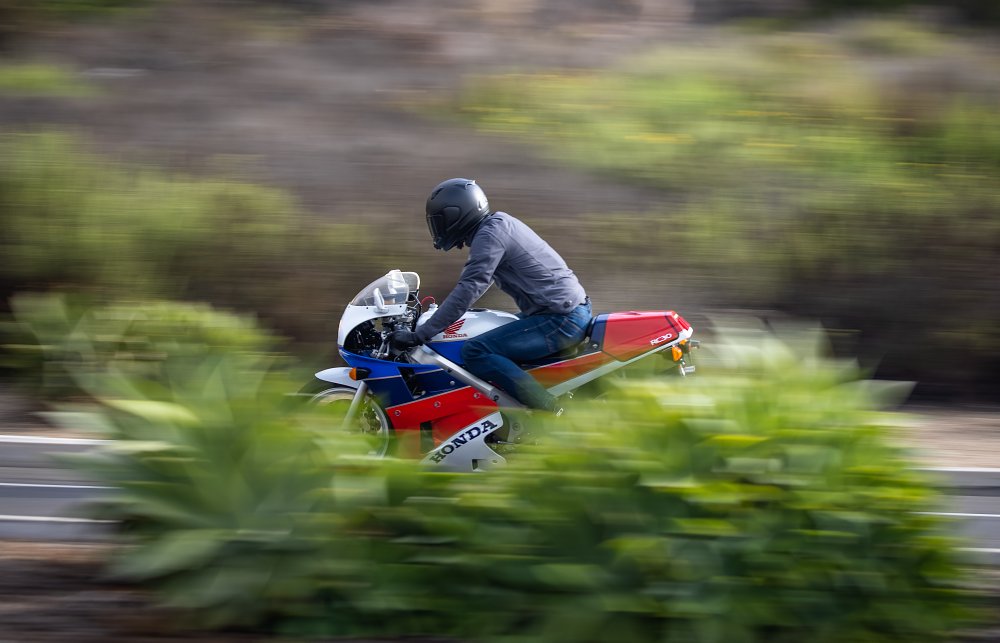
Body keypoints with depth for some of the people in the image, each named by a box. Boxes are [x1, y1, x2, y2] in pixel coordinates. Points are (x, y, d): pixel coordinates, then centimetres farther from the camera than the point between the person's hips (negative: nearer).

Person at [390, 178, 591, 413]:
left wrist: (418, 335, -21)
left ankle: (550, 412, -23)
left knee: (475, 352, -18)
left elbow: (469, 291, -21)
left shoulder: (489, 235, -13)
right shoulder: (499, 223, 17)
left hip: (561, 320, -10)